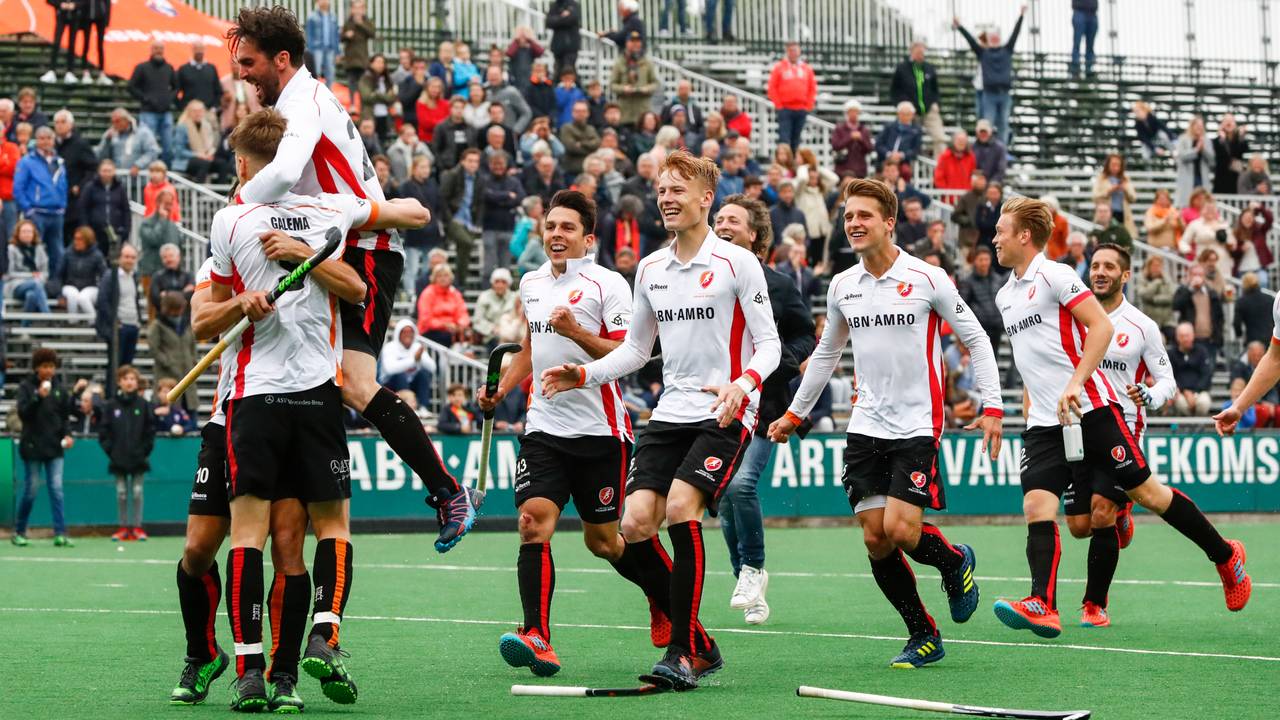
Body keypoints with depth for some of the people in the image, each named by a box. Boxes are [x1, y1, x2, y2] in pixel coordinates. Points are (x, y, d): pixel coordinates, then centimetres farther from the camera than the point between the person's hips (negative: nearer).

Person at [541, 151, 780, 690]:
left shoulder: (737, 262, -4)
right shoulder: (650, 269, 13)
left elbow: (769, 343, -5)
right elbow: (636, 348, 22)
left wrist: (742, 383, -25)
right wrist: (583, 375, 7)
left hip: (725, 413, -6)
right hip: (670, 413, 6)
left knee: (681, 509, -25)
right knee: (636, 525, -8)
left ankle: (683, 654, -17)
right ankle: (699, 644, 8)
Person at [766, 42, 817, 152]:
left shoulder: (807, 69, 11)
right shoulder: (779, 67, 2)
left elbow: (813, 89, 12)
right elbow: (772, 87, 0)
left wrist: (809, 106, 3)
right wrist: (778, 105, -6)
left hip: (801, 109, 3)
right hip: (785, 109, -3)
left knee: (796, 138, 9)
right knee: (784, 137, -11)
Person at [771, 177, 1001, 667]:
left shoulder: (928, 279, -7)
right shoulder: (842, 287, 7)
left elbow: (975, 339, -1)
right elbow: (825, 353, 22)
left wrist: (991, 406, -8)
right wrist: (795, 414, 25)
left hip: (917, 425, -5)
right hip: (866, 426, 5)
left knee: (900, 530, -16)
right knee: (875, 539, -1)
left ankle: (956, 562, 17)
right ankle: (923, 636, 12)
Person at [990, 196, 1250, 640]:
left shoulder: (1054, 275, -7)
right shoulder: (1005, 295, 17)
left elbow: (1101, 326, -14)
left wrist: (1074, 383, -22)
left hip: (1090, 409, -7)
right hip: (1044, 422, 7)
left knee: (1146, 492, -2)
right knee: (1036, 508, -12)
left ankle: (1225, 556, 15)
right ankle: (1043, 608, -23)